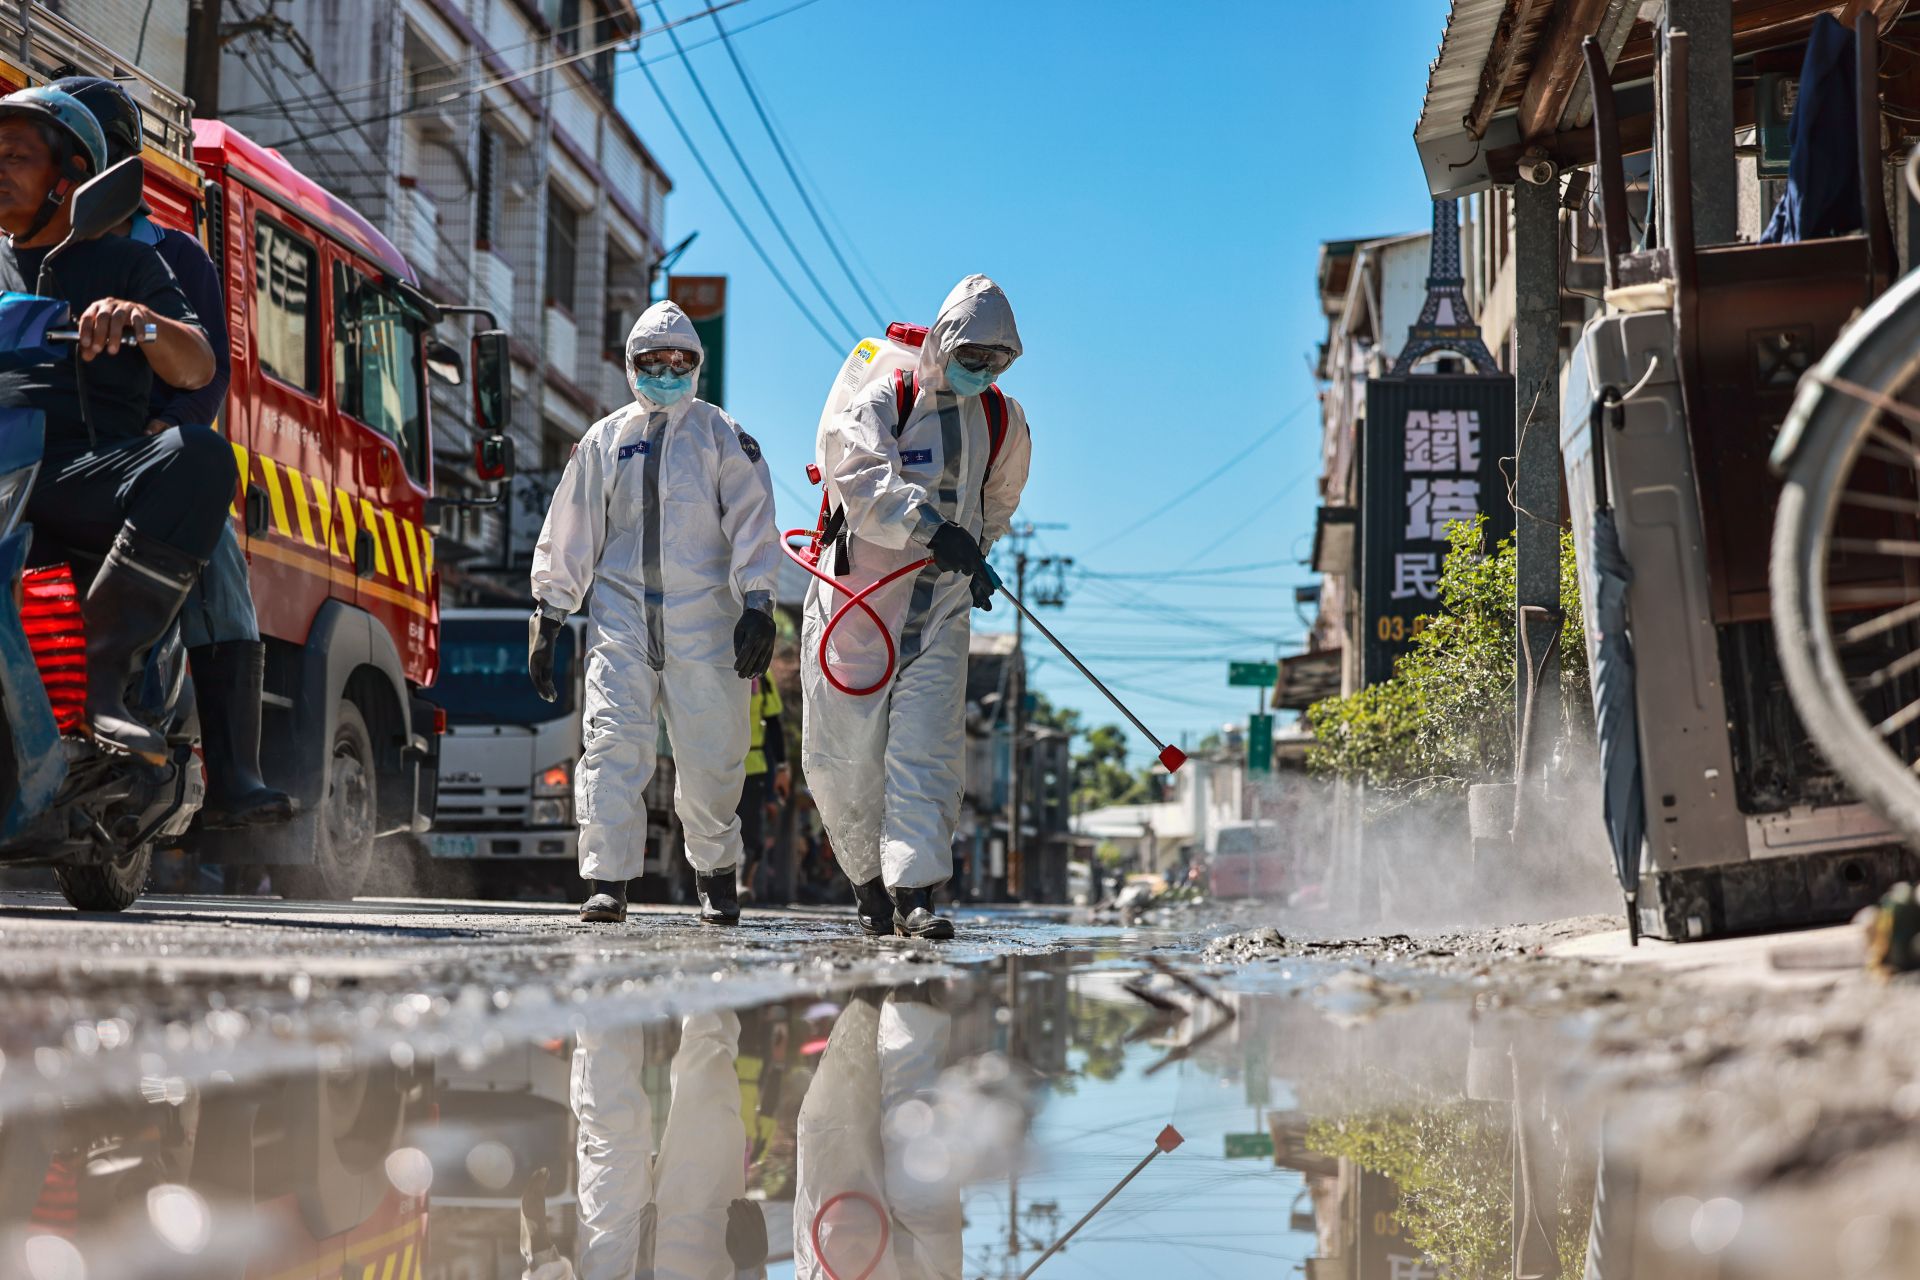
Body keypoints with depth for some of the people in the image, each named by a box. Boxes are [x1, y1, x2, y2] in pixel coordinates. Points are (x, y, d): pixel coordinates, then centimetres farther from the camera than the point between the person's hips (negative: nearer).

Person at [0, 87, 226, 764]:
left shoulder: (126, 261, 21)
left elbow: (198, 370, 7)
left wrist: (143, 320, -15)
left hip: (79, 478, -1)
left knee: (199, 456, -34)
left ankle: (103, 674, -35)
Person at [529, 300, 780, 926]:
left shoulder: (722, 436, 7)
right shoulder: (603, 440, 13)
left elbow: (752, 524, 1)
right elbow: (570, 533, 16)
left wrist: (757, 607, -10)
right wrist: (547, 616, 12)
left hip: (705, 621, -1)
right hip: (622, 618, 1)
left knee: (709, 761, 2)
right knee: (612, 747, -13)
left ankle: (716, 874, 24)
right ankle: (607, 883, -11)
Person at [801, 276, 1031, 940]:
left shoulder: (1004, 422, 7)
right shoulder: (879, 405, -10)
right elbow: (866, 482, -28)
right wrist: (932, 529, -40)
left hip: (942, 611, 3)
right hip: (861, 600, -2)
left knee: (927, 748, -12)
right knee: (847, 757, 2)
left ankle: (914, 891, -14)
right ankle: (868, 877, 22)